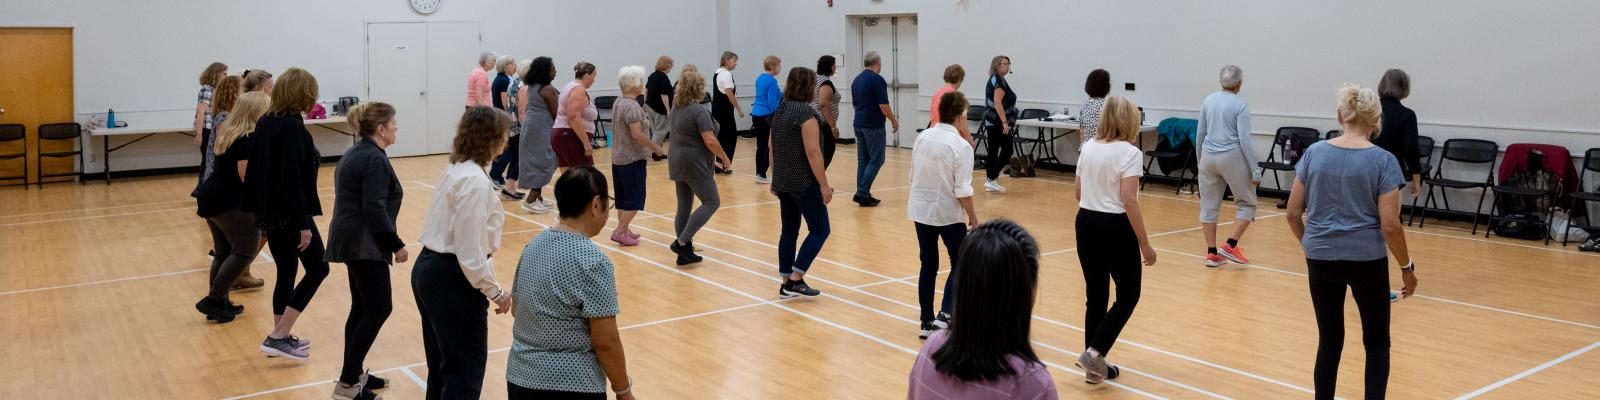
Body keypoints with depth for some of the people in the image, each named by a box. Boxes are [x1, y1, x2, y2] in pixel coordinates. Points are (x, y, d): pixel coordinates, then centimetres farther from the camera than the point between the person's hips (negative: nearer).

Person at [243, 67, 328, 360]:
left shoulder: (265, 122, 8)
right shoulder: (292, 127, -18)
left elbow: (254, 169, 12)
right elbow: (292, 178, -22)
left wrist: (256, 208, 18)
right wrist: (303, 223, -21)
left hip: (269, 212, 8)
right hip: (289, 213, -8)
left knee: (286, 273, 17)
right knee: (317, 268, 3)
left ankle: (280, 337, 23)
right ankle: (279, 337, 0)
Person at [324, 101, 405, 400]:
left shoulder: (354, 154, 15)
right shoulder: (375, 159, -16)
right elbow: (375, 210, -22)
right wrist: (397, 244, -16)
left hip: (352, 240, 10)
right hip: (365, 244, -10)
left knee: (362, 308, 15)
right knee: (378, 310, -7)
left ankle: (353, 374, 22)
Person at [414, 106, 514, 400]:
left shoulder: (456, 170, 8)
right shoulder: (475, 181, -21)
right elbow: (470, 252, -23)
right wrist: (495, 292, -13)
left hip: (428, 269, 10)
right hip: (452, 278, -10)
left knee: (443, 363, 22)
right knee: (466, 368, 1)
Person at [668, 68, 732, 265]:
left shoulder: (677, 107, 9)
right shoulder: (699, 110, -17)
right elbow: (710, 141, -23)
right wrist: (725, 159, -8)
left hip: (677, 162, 9)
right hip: (695, 165, -9)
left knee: (684, 207, 11)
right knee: (711, 202, 1)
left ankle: (684, 252, 14)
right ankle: (682, 242, -7)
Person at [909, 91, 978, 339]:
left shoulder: (922, 138, 1)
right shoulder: (961, 146, -17)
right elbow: (962, 190, -17)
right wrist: (972, 216, -5)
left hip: (920, 210, 6)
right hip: (948, 213, -5)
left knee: (928, 266, 14)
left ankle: (927, 322, 18)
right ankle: (945, 314, -2)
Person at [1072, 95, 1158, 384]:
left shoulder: (1088, 148, 7)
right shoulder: (1129, 153, -13)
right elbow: (1129, 201, -20)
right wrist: (1144, 244, -15)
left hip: (1086, 223, 7)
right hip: (1116, 228, -7)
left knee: (1095, 295, 14)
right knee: (1128, 296, 8)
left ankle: (1095, 365, 18)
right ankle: (1094, 353, -5)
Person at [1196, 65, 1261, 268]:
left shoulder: (1208, 100, 6)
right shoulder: (1240, 105, -9)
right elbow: (1244, 139, -13)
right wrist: (1255, 171, -9)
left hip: (1209, 157, 5)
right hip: (1232, 158, -5)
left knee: (1209, 206, 10)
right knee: (1246, 203, 10)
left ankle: (1212, 253, 12)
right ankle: (1230, 246, -1)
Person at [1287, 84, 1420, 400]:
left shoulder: (1314, 153, 0)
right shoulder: (1383, 161, -9)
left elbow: (1293, 213, 3)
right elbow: (1390, 225, -13)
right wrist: (1407, 267, -1)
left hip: (1321, 259, 3)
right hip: (1366, 261, -3)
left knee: (1329, 340, 13)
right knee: (1377, 342, 13)